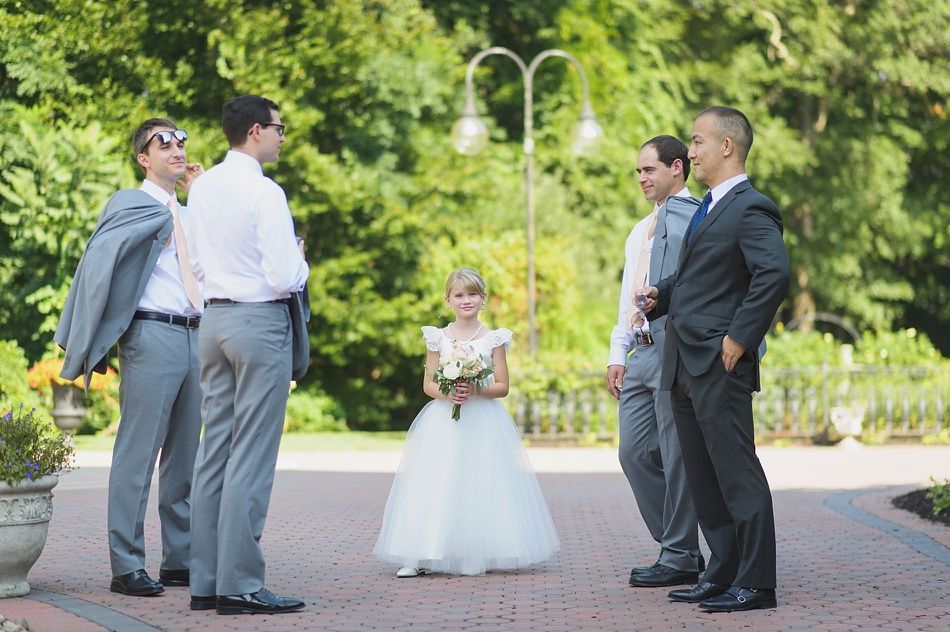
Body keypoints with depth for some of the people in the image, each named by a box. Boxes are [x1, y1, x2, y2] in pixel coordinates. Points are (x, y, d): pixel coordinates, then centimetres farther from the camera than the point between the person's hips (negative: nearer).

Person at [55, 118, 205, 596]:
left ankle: (179, 560, 17)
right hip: (152, 336, -8)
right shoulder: (132, 204, -2)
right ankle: (126, 567, -5)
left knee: (184, 457, 11)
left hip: (194, 337, 8)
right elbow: (98, 256, -15)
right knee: (138, 453, -7)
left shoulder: (188, 213, 22)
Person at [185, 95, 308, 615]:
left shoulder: (202, 187, 8)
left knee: (214, 450, 10)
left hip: (214, 318, 8)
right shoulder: (265, 193, -16)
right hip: (260, 320, -8)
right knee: (252, 457, -5)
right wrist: (299, 261, 2)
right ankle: (239, 585, -4)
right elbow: (284, 278, -18)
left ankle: (205, 580, 13)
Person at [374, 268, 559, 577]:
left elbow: (502, 386, 2)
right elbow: (428, 384, 7)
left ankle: (479, 554, 1)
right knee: (434, 487, -7)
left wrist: (476, 390, -15)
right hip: (443, 422, 0)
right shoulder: (438, 338, 6)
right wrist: (446, 393, -13)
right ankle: (421, 557, -8)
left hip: (483, 423, 0)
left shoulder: (493, 339, 3)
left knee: (482, 487, -6)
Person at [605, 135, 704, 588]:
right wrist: (618, 354, 18)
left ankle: (680, 559, 4)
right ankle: (677, 547, 18)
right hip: (641, 353, 9)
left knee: (677, 458, -4)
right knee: (634, 454, 8)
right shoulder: (640, 232, 23)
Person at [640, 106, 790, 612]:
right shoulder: (709, 209, 19)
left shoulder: (751, 209, -12)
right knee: (703, 477, 13)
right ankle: (722, 575, 20)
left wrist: (740, 338, -22)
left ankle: (755, 584, -4)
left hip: (719, 366, -10)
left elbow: (775, 273, -25)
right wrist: (661, 295, 10)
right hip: (684, 364, 10)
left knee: (736, 472, -7)